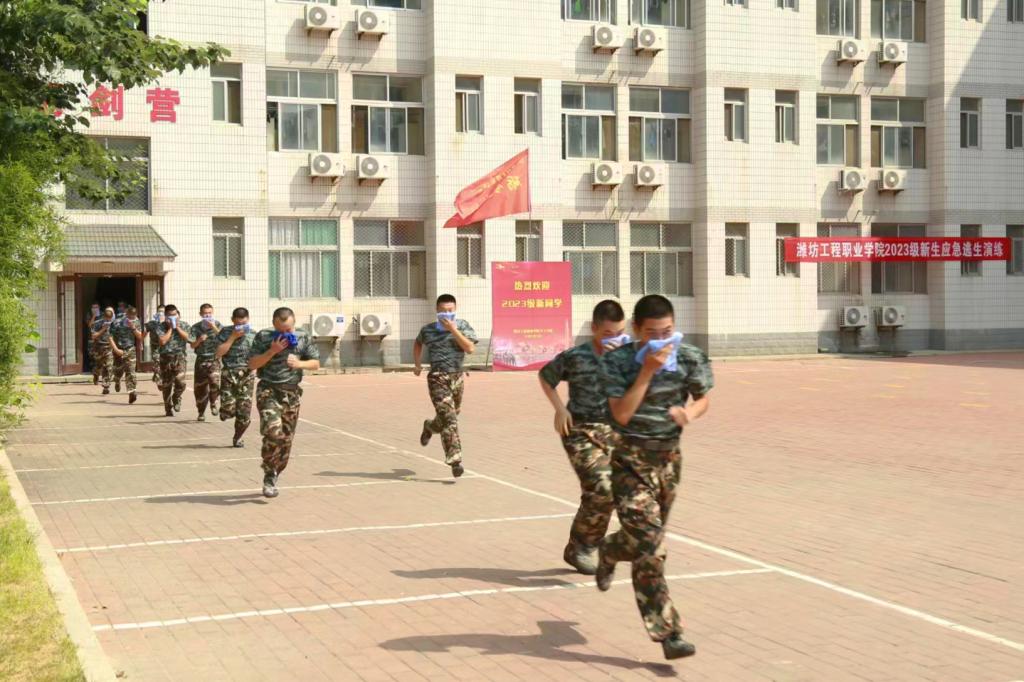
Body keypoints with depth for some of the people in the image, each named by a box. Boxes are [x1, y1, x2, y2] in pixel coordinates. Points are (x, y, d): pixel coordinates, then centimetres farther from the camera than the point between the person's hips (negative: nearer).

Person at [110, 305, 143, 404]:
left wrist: (133, 328, -17)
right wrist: (116, 350, -18)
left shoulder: (136, 323, 0)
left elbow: (140, 337, -1)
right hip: (119, 350, -1)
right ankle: (117, 382, 48)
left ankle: (132, 393, -17)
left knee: (130, 372, -12)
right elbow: (111, 337, -9)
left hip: (130, 350, 1)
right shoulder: (117, 323, -10)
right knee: (118, 371, 11)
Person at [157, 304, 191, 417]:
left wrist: (177, 327, -7)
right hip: (166, 357, 0)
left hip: (179, 357, 0)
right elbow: (163, 341, -13)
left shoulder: (184, 325, 7)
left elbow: (187, 337, -9)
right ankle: (168, 408, 17)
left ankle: (176, 398, 13)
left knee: (180, 381, -18)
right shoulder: (162, 326, 1)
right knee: (166, 385, 5)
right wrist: (170, 328, -8)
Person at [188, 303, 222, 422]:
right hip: (201, 359, 2)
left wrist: (214, 328, -19)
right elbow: (192, 345, 2)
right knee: (199, 387, 3)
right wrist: (199, 340, -17)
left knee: (215, 382, -25)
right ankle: (201, 412, 18)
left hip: (215, 358, -2)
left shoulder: (217, 325, 2)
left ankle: (213, 403, 2)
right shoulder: (196, 327, 4)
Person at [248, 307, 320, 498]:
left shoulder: (303, 338, 2)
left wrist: (299, 363, -12)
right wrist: (272, 351, -18)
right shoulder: (263, 337, -4)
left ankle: (273, 476, 25)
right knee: (273, 431, -23)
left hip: (292, 392, 3)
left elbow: (316, 364, 8)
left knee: (286, 439, 7)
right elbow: (252, 364, -5)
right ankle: (269, 476, -8)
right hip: (268, 390, -3)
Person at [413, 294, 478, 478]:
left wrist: (453, 330, -17)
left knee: (450, 416, 18)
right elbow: (418, 343, 28)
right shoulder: (428, 330, 6)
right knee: (449, 419, -13)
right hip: (437, 378, -2)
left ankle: (429, 427, 52)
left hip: (456, 377, 2)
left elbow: (470, 348, -13)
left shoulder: (462, 326, 2)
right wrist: (417, 364, 19)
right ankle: (455, 460, -15)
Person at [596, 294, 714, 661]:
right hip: (630, 459, -5)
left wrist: (690, 413, -13)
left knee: (646, 535, 20)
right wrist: (647, 371, -28)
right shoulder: (619, 361, -15)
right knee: (649, 546, -12)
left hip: (669, 456, 5)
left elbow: (702, 398, 10)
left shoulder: (690, 358, -5)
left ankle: (608, 552, 56)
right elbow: (621, 415, -22)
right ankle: (669, 634, -8)